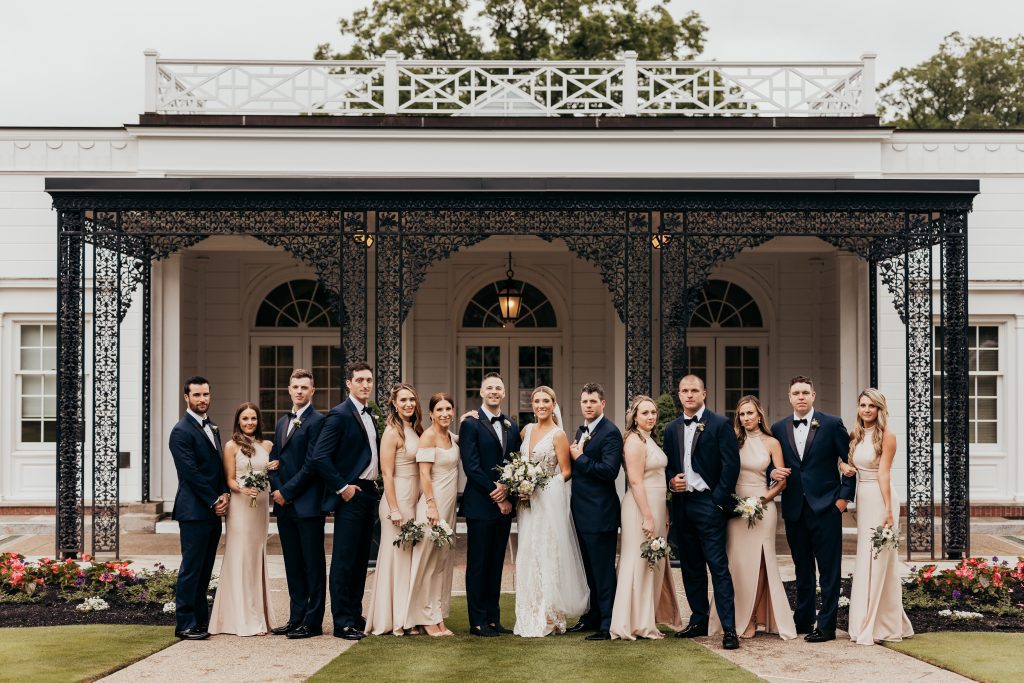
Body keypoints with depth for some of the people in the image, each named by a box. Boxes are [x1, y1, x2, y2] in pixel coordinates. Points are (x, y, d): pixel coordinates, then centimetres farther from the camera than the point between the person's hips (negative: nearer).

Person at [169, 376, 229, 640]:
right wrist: (214, 501, -13)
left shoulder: (212, 428, 17)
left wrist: (224, 494, 0)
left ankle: (201, 619, 18)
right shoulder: (181, 432, -10)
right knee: (191, 568, -3)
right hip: (194, 511, -8)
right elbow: (191, 473, -15)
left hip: (213, 511, 8)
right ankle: (185, 624, 3)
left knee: (204, 569, 12)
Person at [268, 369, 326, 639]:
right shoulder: (282, 422, 17)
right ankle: (296, 619, 19)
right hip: (284, 505, 8)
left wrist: (287, 491, -11)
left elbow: (311, 464, -14)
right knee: (293, 564, 12)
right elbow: (275, 460, 15)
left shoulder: (317, 421, -8)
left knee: (313, 564, 0)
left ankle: (313, 622, 4)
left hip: (308, 503, -8)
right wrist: (276, 490, -1)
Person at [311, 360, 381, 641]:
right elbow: (320, 457, -18)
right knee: (344, 562, -3)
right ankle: (342, 623, 1)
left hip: (369, 494, 8)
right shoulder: (339, 414, -11)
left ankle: (355, 616, 20)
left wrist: (376, 483, 11)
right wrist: (342, 487, -15)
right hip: (350, 496, -8)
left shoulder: (371, 416, 15)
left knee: (361, 561, 12)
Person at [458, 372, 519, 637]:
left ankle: (493, 618, 17)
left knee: (496, 563, 10)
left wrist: (506, 489, -8)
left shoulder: (512, 426, 14)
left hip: (504, 504, 6)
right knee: (478, 564, 1)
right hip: (480, 505, -5)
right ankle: (478, 621, 7)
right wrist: (495, 493, -14)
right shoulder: (471, 424, -4)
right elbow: (471, 466, -12)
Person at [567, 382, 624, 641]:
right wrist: (574, 457, 1)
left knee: (603, 571, -3)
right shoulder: (581, 431, 14)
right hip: (582, 512, 9)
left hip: (600, 513, -9)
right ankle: (593, 617, 29)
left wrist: (579, 458, -16)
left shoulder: (610, 433, -13)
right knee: (591, 570, 18)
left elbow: (610, 470, -23)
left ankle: (608, 625, 4)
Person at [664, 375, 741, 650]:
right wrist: (671, 481, -2)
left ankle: (729, 628, -8)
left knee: (718, 566, -9)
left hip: (708, 503, -6)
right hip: (681, 504, 6)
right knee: (691, 566, 12)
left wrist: (719, 499, -12)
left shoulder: (720, 424, -3)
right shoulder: (671, 428, 13)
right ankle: (698, 621, 22)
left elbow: (731, 464, -8)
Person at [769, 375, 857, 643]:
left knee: (829, 569, -1)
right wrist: (772, 471, -6)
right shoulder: (779, 429, 8)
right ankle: (802, 620, 22)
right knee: (802, 568, 13)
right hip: (794, 509, 4)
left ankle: (826, 625, 3)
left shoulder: (832, 424, -1)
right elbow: (771, 462, 17)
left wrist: (844, 496, -4)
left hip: (826, 507, -4)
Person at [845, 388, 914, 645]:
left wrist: (888, 510, -17)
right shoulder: (856, 436, 12)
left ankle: (872, 628, -1)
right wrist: (845, 467, 5)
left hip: (880, 499, -7)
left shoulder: (886, 436, -8)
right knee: (865, 560, 9)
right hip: (862, 498, 7)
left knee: (878, 559, -5)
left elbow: (884, 473, -14)